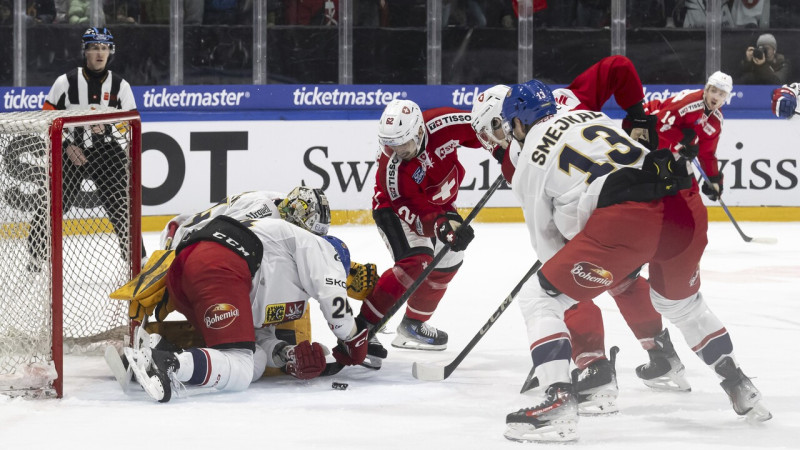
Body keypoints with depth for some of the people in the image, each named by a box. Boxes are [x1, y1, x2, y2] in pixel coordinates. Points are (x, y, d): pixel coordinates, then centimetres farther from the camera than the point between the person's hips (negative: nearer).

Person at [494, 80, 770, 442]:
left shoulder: (529, 159, 14)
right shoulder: (589, 116, 29)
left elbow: (546, 240, 19)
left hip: (625, 218, -7)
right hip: (685, 205, 7)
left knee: (539, 299, 6)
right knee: (681, 302, 35)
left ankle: (559, 401, -10)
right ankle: (741, 390, 40)